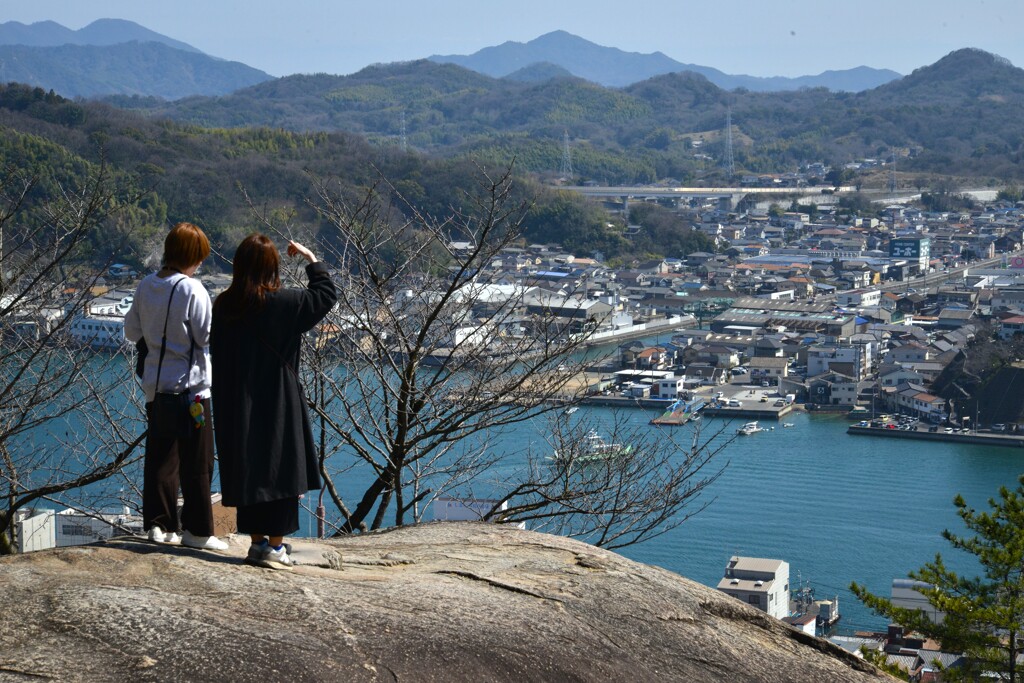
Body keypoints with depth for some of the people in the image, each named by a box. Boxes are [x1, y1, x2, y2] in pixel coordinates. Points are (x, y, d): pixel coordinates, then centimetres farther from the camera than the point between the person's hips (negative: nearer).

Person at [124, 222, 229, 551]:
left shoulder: (146, 286, 4)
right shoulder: (192, 289, -15)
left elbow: (132, 331, 12)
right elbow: (209, 337, -13)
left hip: (155, 385, 6)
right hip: (190, 385, -6)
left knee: (160, 458, 13)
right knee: (197, 462, 1)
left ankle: (158, 523, 16)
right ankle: (197, 530, 3)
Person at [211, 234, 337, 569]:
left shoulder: (223, 306, -1)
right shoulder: (280, 303, -15)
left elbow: (219, 354, 7)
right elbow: (326, 295, -4)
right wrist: (311, 259, 8)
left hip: (236, 407, 5)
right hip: (277, 404, -5)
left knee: (247, 470, 13)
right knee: (281, 470, 3)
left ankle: (257, 541, 19)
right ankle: (275, 545, 4)